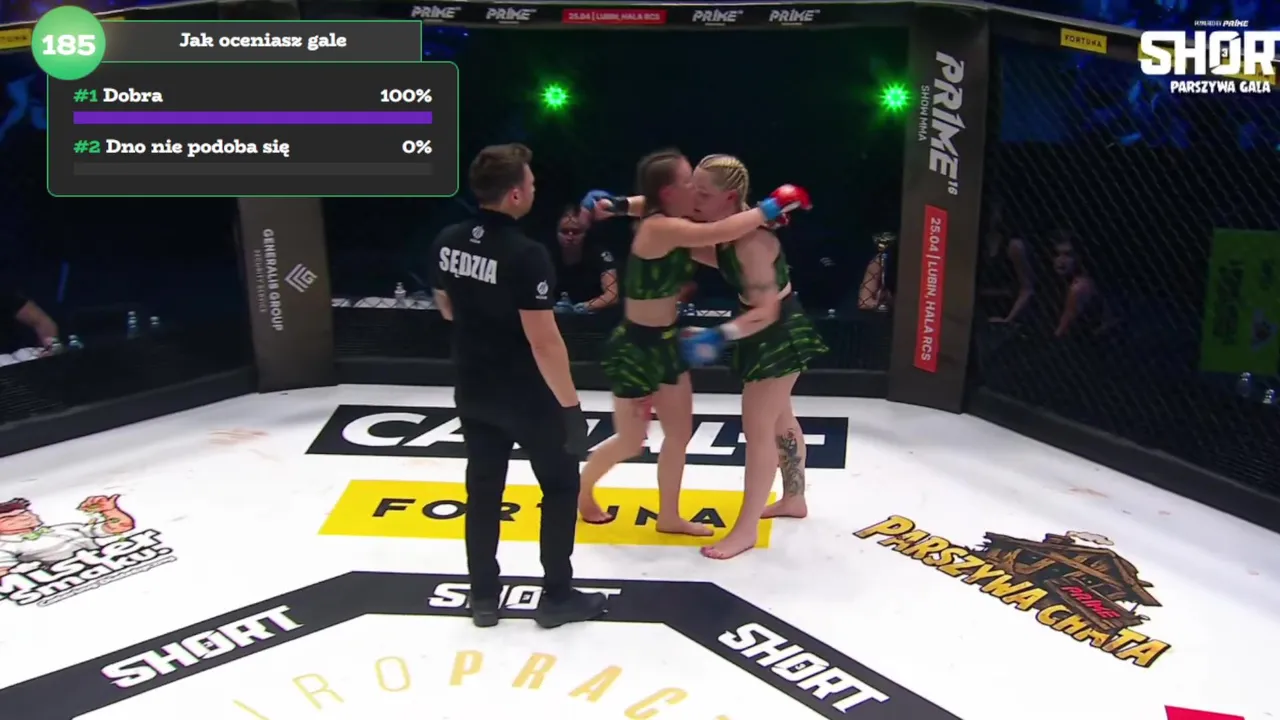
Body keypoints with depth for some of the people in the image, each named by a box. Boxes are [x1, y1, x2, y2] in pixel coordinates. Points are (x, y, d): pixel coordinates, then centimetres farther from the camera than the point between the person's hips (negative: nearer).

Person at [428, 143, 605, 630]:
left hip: (473, 393, 6)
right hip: (528, 398, -6)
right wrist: (570, 405, -17)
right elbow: (543, 341, -25)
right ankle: (557, 597, 17)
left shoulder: (447, 242, -3)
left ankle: (483, 597, 23)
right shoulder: (526, 255, -25)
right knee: (560, 486, 11)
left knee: (483, 489, 16)